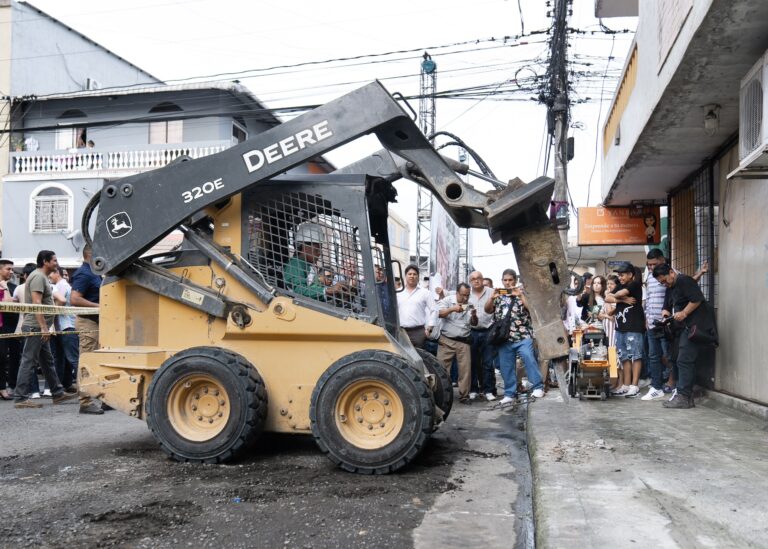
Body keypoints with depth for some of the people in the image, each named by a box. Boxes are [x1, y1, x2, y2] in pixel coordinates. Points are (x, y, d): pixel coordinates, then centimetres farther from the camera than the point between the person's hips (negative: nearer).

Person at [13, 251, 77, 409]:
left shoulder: (42, 277, 19)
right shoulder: (38, 277, -12)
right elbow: (36, 303, -21)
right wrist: (43, 327, -24)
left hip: (40, 328, 11)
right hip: (35, 327, -11)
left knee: (47, 362, 13)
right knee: (28, 362, -7)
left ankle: (58, 393, 19)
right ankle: (21, 398, -5)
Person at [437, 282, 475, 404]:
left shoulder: (469, 305, 10)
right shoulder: (447, 300, 0)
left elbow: (474, 324, 12)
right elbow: (439, 313, -14)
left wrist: (474, 316, -9)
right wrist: (452, 309, -28)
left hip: (463, 341, 3)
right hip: (447, 341, -3)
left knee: (465, 369, 1)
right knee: (442, 368, -2)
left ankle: (464, 395, 9)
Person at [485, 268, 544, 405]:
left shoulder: (522, 293, 8)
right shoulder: (498, 295, 15)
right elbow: (487, 310, 8)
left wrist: (520, 295, -14)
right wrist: (492, 298, -9)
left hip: (523, 335, -3)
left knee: (529, 357, -21)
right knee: (506, 366, 5)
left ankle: (538, 387, -13)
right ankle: (509, 394, 13)